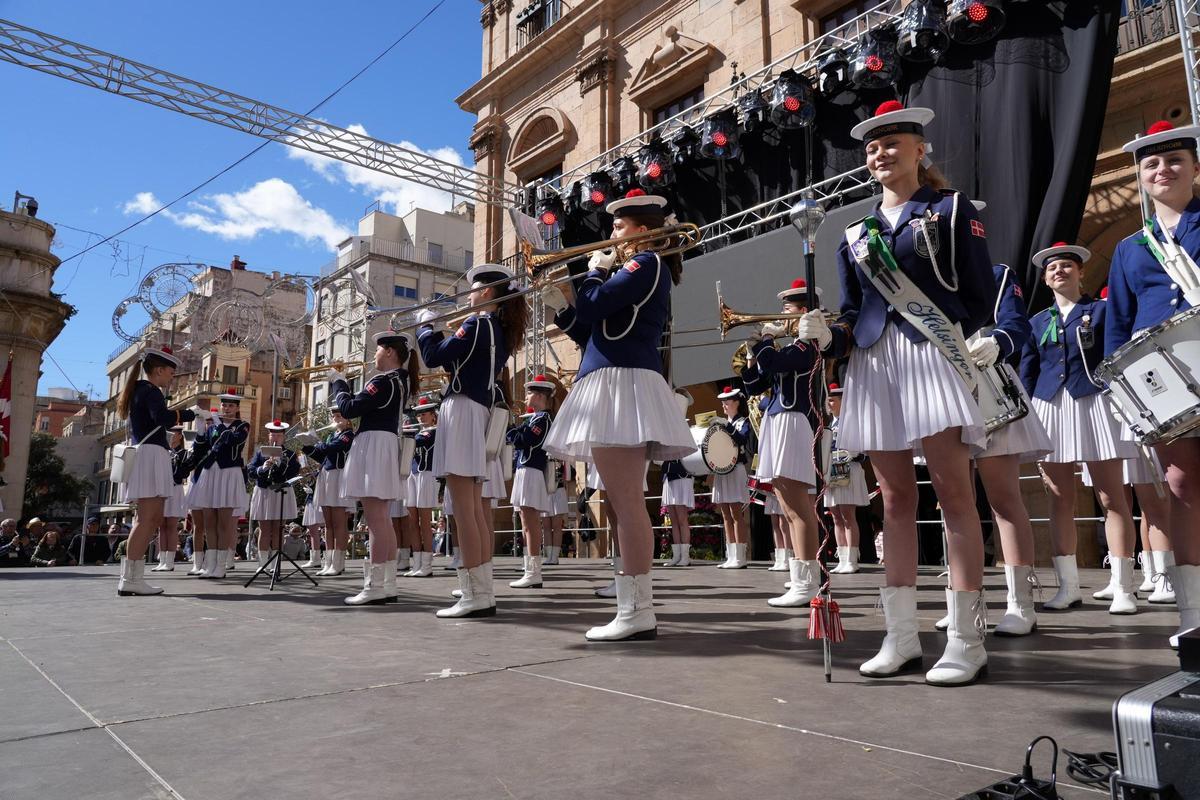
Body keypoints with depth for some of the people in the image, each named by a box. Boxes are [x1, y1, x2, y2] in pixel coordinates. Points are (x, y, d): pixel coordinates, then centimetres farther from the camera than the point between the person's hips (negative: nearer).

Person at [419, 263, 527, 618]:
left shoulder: (478, 323, -9)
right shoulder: (502, 331, 18)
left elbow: (433, 356, -11)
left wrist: (426, 325, 5)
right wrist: (437, 332, 19)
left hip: (462, 411, -9)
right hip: (480, 413, 10)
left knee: (462, 509, -9)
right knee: (475, 509, 9)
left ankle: (474, 596, -8)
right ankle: (484, 593, 11)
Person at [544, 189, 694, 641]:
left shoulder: (647, 262, -3)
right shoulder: (638, 271, 27)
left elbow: (594, 304, -16)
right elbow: (592, 333, 26)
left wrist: (595, 271, 3)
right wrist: (564, 307, 13)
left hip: (622, 383, -11)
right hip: (613, 386, 11)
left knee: (626, 503, -12)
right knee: (626, 504, 8)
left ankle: (637, 612, -10)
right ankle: (636, 607, 12)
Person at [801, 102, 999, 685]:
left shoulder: (951, 210, 7)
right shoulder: (855, 234, 19)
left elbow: (981, 297, 2)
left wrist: (955, 344, -11)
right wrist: (827, 335, -4)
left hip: (931, 356, -4)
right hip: (874, 366, 4)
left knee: (953, 491, -8)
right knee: (894, 498, 5)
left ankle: (965, 639, 0)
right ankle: (901, 636, 10)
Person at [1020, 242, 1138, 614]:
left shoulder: (1102, 310, 8)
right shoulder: (1038, 322, 17)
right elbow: (1027, 374, 15)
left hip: (1095, 404, -3)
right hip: (1050, 409, 3)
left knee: (1112, 498, -4)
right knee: (1060, 500, 3)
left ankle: (1123, 589, 2)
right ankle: (1068, 587, 9)